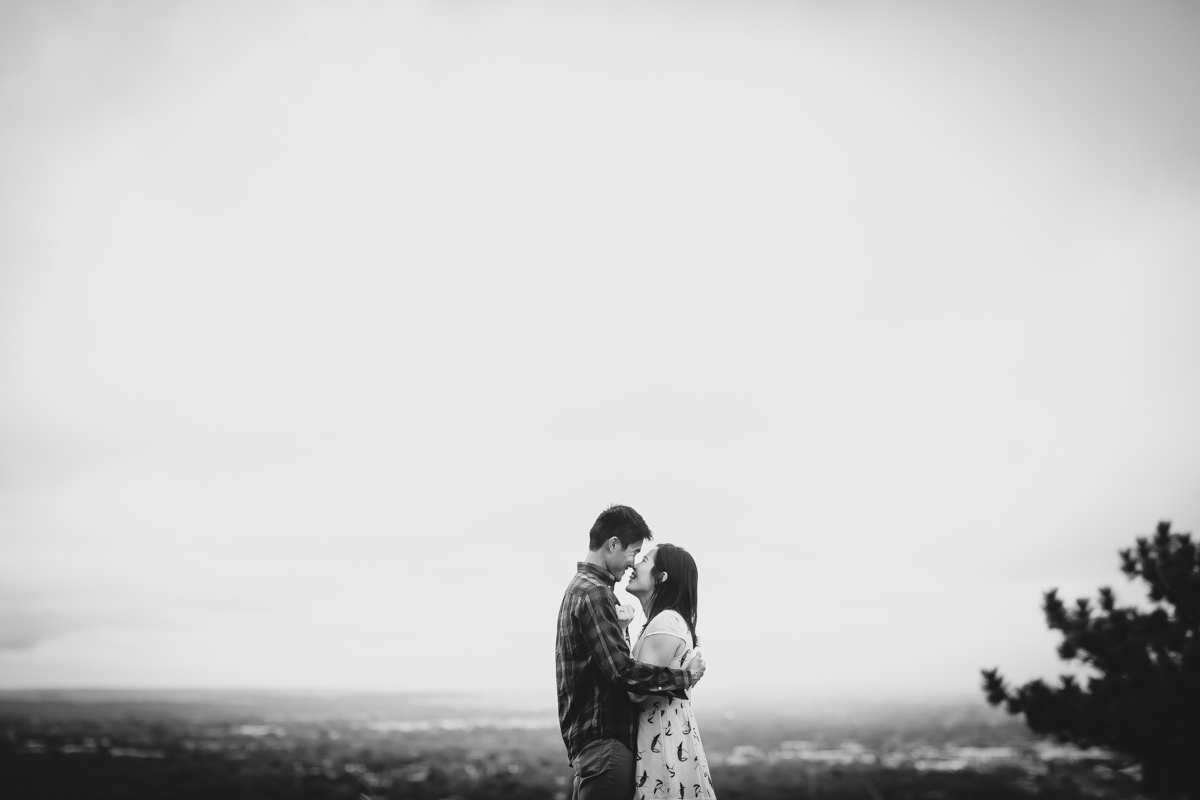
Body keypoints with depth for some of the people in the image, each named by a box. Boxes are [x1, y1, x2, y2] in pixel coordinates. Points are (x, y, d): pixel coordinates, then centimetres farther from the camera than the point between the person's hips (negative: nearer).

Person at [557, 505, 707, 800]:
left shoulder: (580, 587, 17)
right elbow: (622, 671, -22)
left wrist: (619, 628, 18)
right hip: (605, 738, -10)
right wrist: (684, 677, -14)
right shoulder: (594, 593, -15)